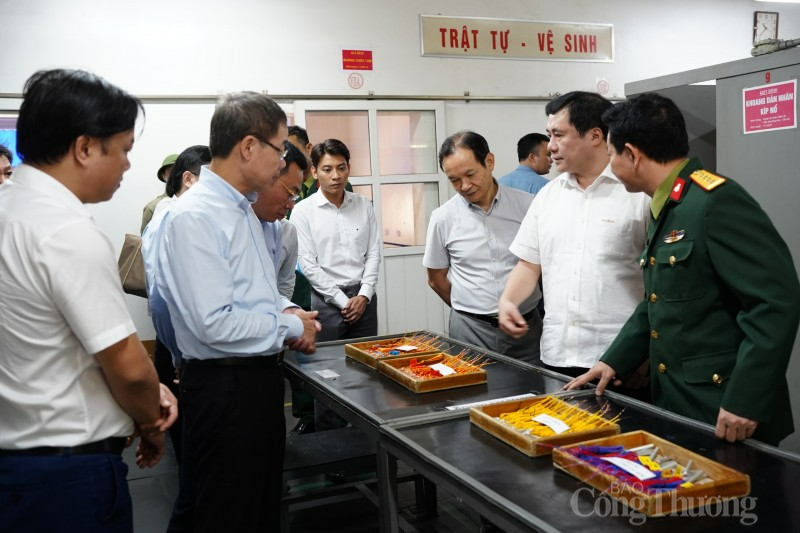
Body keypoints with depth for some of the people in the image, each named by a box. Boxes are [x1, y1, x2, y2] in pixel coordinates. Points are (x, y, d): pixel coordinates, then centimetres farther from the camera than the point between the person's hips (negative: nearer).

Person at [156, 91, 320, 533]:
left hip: (261, 376, 9)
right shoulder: (194, 217, -20)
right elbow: (215, 323, -26)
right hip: (224, 385, -9)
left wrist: (287, 311, 3)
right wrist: (292, 326, -13)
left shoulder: (243, 210, 10)